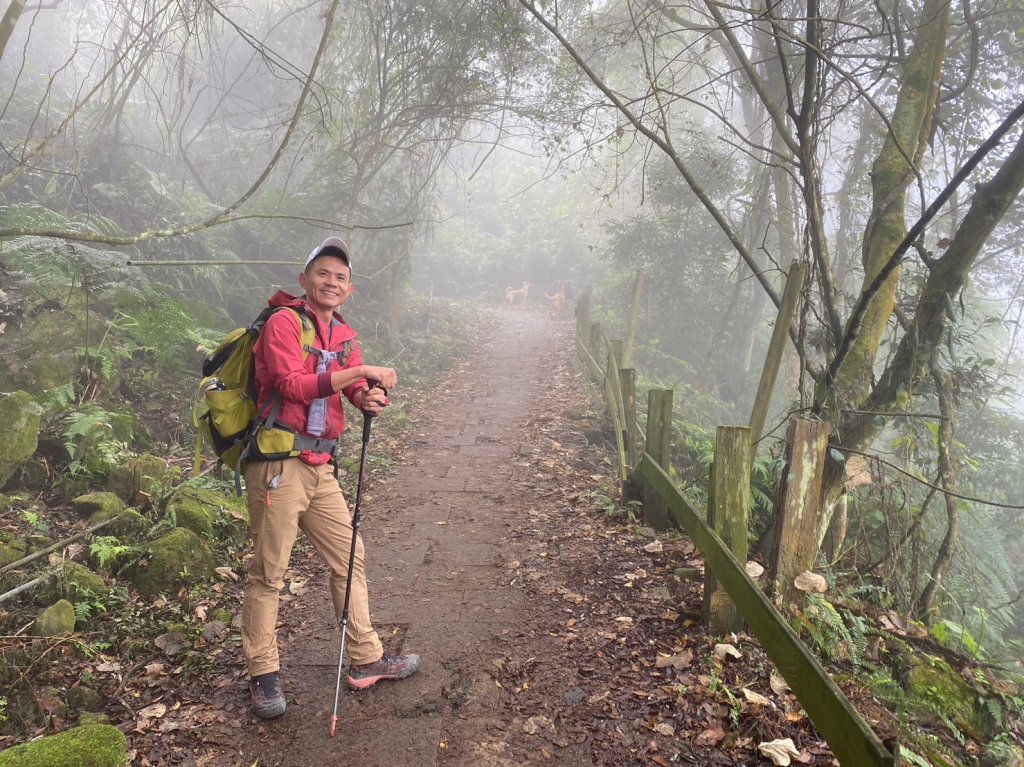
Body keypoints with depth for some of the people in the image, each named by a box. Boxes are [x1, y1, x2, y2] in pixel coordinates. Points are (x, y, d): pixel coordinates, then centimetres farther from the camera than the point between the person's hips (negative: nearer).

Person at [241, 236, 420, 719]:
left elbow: (358, 390, 6)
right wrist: (360, 371, -23)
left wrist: (370, 398, -17)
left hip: (320, 466, 8)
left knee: (349, 560, 13)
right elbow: (294, 385, -20)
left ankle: (366, 660, 26)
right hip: (278, 464, -8)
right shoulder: (284, 322, -7)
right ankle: (263, 675, 17)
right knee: (268, 573, 0)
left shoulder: (344, 335, 15)